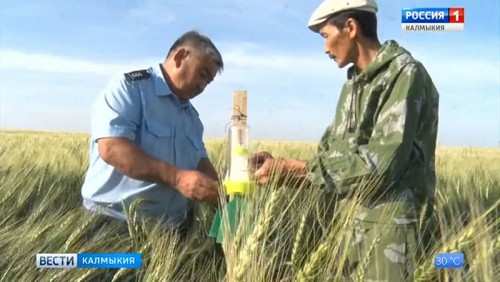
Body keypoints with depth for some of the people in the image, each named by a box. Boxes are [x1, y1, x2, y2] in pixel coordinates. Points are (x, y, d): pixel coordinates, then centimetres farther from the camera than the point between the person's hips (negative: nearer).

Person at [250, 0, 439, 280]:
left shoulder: (406, 75, -14)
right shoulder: (355, 83, 11)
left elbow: (378, 164, -23)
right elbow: (331, 151, 11)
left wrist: (292, 170, -23)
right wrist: (281, 165, -5)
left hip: (392, 218, -7)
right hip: (353, 213, 7)